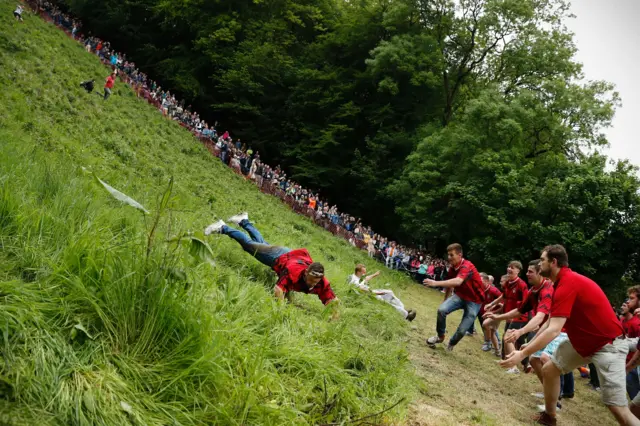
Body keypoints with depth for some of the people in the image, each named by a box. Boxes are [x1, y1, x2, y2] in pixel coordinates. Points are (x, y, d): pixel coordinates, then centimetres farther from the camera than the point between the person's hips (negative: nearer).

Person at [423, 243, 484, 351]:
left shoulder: (467, 267, -29)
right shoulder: (453, 268, -4)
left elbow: (457, 282, -48)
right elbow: (450, 283, 13)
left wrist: (436, 283, -54)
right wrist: (445, 300, 22)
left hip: (474, 301, -6)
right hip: (459, 295, 6)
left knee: (462, 330, -9)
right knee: (442, 310, -21)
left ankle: (451, 344, 24)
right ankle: (440, 336, 1)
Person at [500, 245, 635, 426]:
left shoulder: (568, 283, -26)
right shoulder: (565, 281, 7)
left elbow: (554, 330, -31)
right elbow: (550, 323, 15)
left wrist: (523, 354, -27)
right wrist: (529, 345, 13)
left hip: (607, 344, -10)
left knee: (618, 409, -16)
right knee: (549, 370, 12)